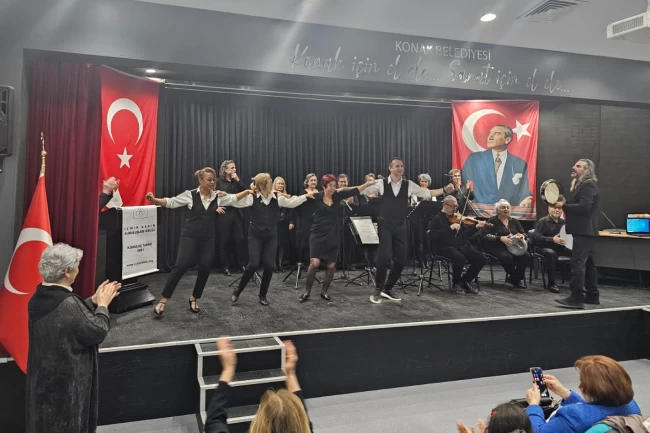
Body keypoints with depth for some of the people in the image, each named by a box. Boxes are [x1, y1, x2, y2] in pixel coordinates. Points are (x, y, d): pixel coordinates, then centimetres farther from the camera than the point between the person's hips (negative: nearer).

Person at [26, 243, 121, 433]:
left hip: (44, 377, 9)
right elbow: (97, 332, -20)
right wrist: (102, 305, -7)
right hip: (66, 380, -9)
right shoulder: (68, 304, -30)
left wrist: (94, 301, 10)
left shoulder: (39, 297, -2)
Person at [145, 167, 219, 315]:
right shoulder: (190, 195, -5)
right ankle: (163, 300, 3)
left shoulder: (218, 197, 1)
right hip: (190, 236, -3)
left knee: (205, 269, 3)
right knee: (180, 266, -8)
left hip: (208, 238, 3)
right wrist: (154, 199, -17)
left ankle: (194, 298, 25)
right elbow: (171, 202, -3)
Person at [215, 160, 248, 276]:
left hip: (236, 213, 4)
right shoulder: (218, 181, -1)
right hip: (224, 213, -4)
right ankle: (225, 266, 11)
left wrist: (238, 180, -5)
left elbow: (246, 191, 0)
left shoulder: (236, 181, 13)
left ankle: (241, 264, 15)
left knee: (239, 239, 4)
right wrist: (216, 207, -13)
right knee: (224, 241, 2)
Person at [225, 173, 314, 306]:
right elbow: (233, 200, -11)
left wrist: (306, 195, -2)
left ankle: (263, 295, 19)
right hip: (255, 235, -3)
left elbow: (292, 202, 3)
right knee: (254, 264, -11)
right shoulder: (252, 197, -8)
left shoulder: (277, 197, -1)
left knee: (269, 266, -1)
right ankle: (238, 290, 11)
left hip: (271, 236, 3)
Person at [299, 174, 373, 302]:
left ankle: (324, 291, 22)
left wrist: (368, 183, -3)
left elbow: (354, 191, 1)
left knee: (331, 266, 3)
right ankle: (307, 291, 3)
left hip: (333, 236, 4)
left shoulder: (337, 196, 2)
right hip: (318, 235, -3)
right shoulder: (316, 197, -5)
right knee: (314, 263, -14)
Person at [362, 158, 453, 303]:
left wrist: (445, 190, -8)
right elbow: (362, 191, 2)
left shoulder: (409, 185, 4)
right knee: (384, 256, -16)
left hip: (400, 226, 4)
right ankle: (378, 289, 2)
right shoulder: (381, 184, -2)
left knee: (401, 259, 5)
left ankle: (388, 288, 23)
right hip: (385, 225, -4)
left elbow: (428, 193, 5)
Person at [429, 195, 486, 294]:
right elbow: (434, 236, -17)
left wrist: (476, 227, 2)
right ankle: (456, 283, -5)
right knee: (460, 259, -35)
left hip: (463, 246, 7)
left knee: (481, 259, -11)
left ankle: (465, 281, 8)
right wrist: (450, 228, -21)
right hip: (446, 247, -7)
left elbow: (466, 234, 19)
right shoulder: (437, 218, -1)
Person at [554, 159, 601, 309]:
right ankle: (592, 296, 21)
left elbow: (584, 207, -25)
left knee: (577, 263, -14)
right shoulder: (580, 184, 19)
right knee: (587, 263, 14)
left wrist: (563, 206, -19)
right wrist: (565, 202, 3)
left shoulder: (588, 185, -14)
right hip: (583, 230, 11)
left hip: (584, 231, -11)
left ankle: (576, 298, -15)